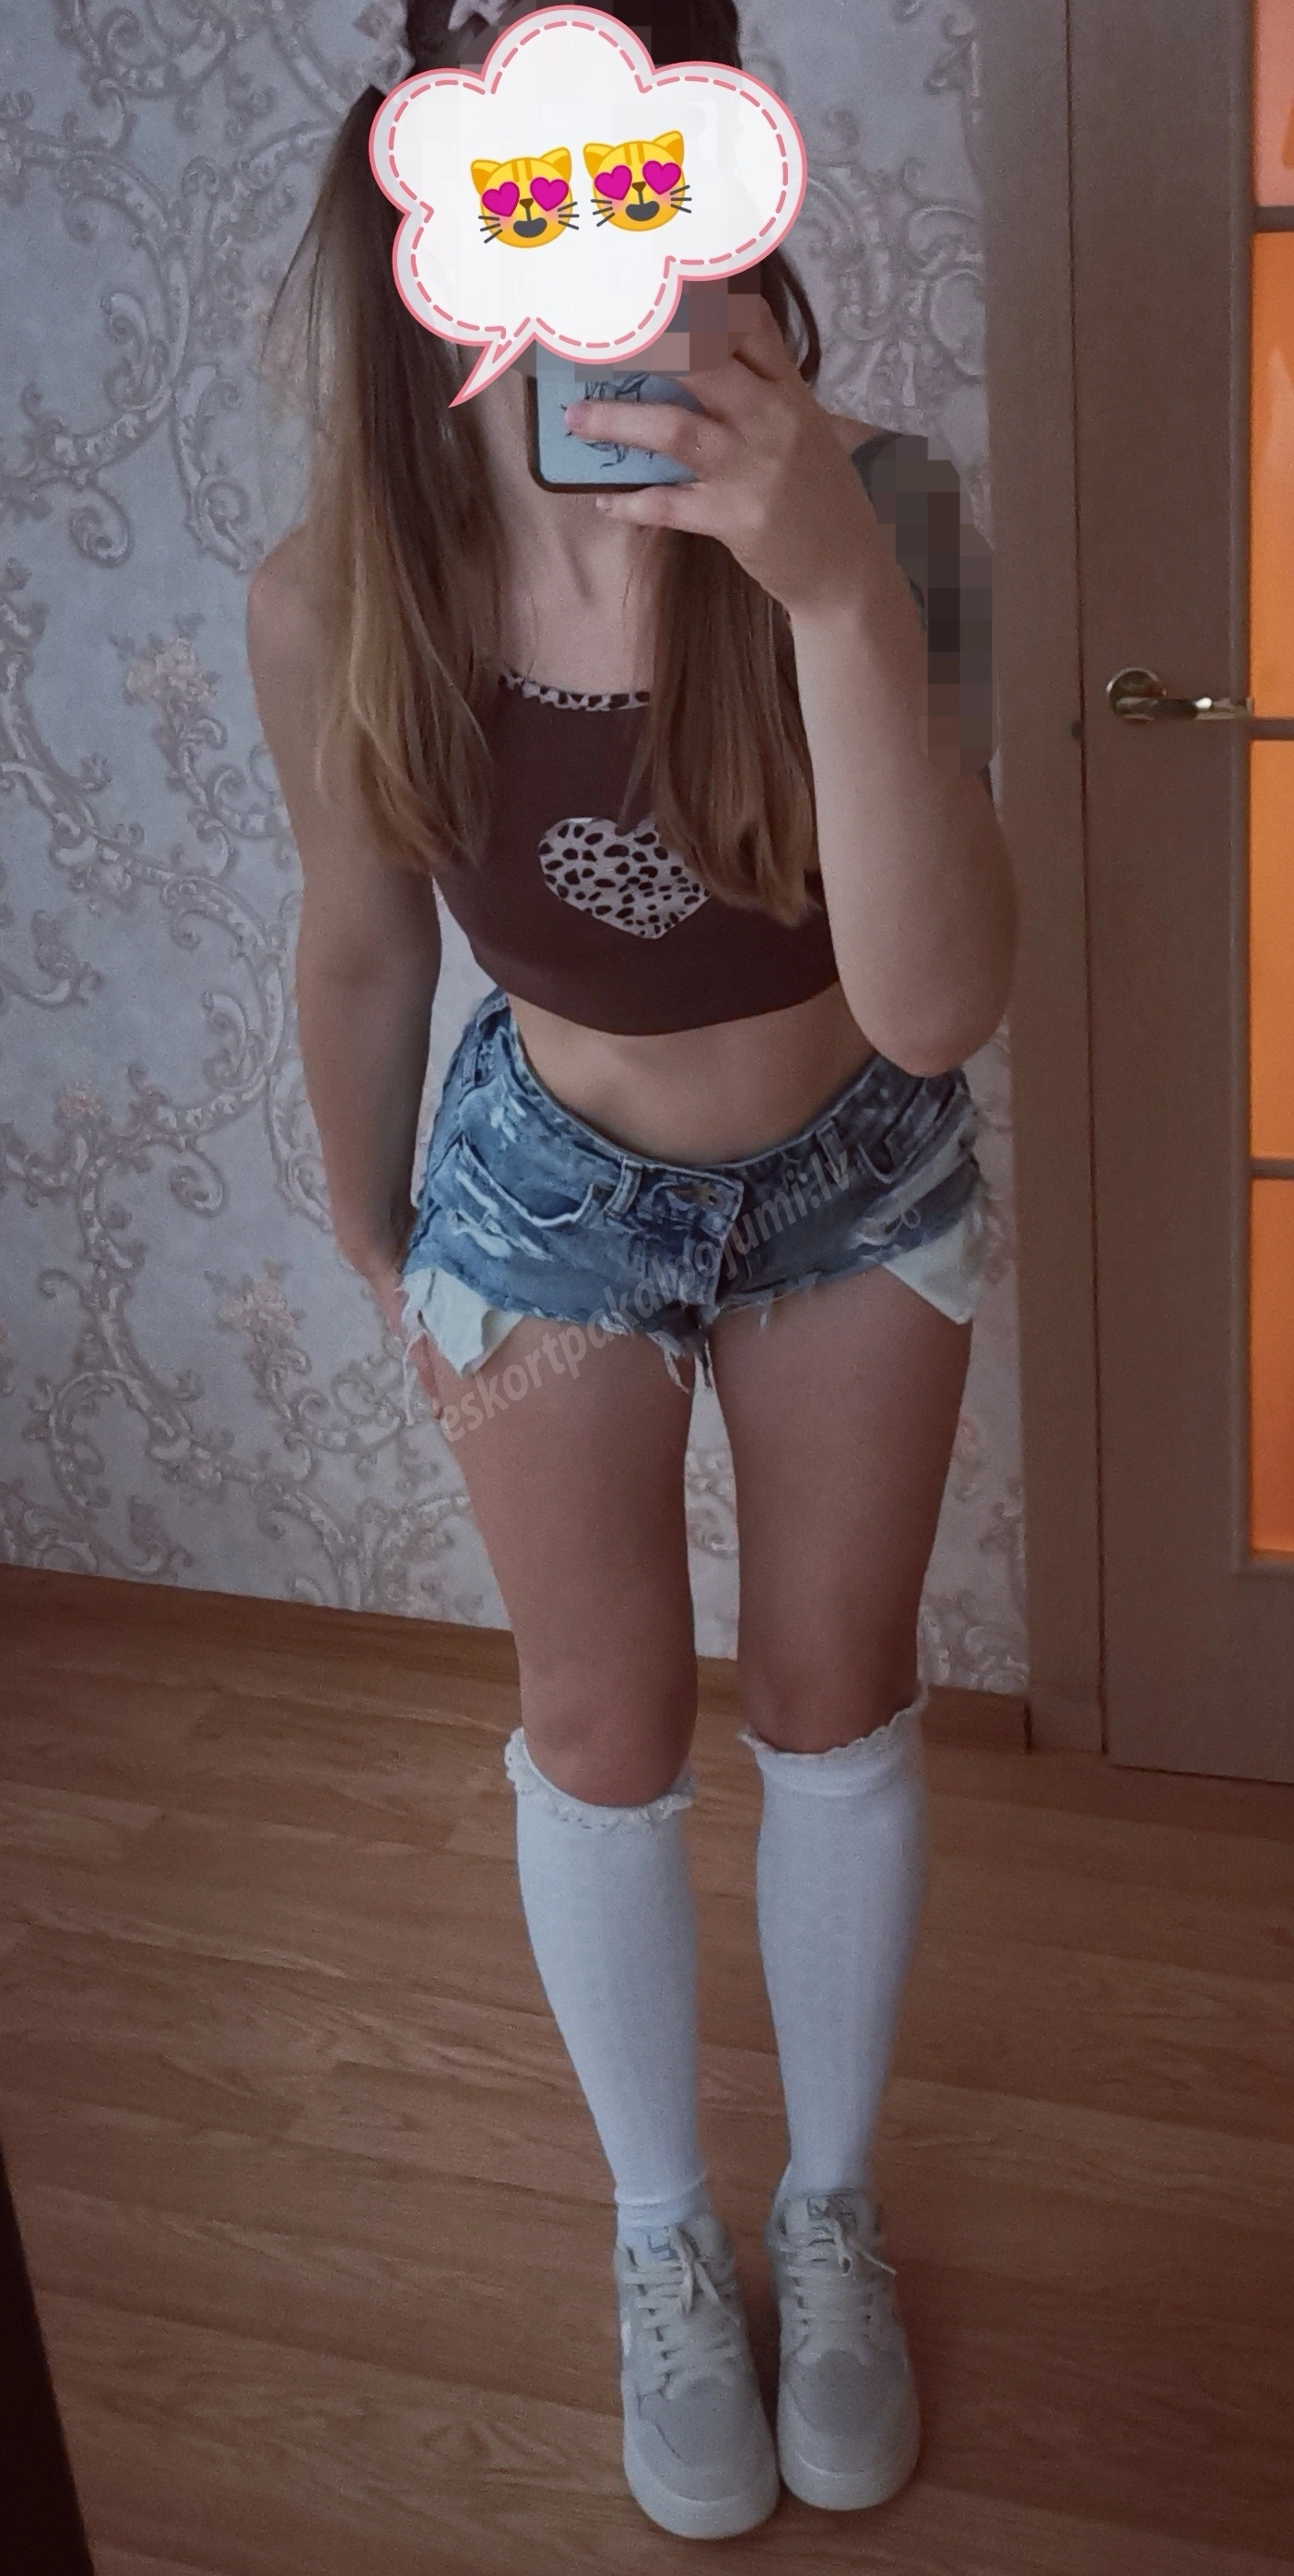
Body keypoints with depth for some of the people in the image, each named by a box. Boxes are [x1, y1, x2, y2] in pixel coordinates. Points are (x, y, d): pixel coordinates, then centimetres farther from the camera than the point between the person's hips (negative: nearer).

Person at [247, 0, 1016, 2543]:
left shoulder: (863, 518, -28)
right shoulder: (334, 605, -25)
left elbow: (934, 1002, -38)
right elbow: (361, 944, -6)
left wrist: (841, 588, -49)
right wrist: (371, 1237, 8)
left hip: (857, 1178, 0)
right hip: (552, 1183, 0)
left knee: (836, 1702, 12)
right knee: (603, 1734, 9)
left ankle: (831, 2205, 37)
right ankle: (665, 2231, 35)